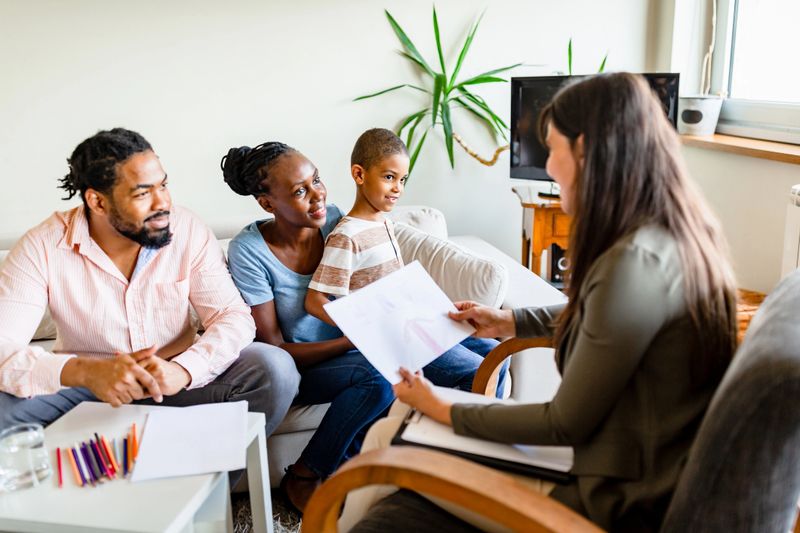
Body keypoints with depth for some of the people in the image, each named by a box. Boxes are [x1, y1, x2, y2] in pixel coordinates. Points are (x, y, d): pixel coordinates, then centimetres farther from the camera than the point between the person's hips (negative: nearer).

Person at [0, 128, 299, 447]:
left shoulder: (187, 231, -9)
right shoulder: (41, 248, -13)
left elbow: (234, 316, -14)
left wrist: (182, 370, -34)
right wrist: (85, 372, -40)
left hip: (177, 381, 1)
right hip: (82, 384, 0)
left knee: (275, 367, -23)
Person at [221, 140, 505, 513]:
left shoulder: (335, 221, -7)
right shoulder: (249, 251, -18)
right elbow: (274, 350, -17)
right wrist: (354, 340, -29)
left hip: (365, 346, 5)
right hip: (302, 367, -4)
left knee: (491, 356, -11)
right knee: (378, 375, -39)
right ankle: (302, 478, -14)